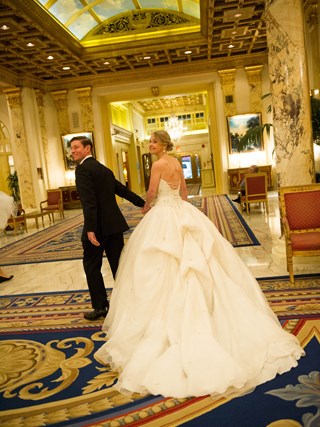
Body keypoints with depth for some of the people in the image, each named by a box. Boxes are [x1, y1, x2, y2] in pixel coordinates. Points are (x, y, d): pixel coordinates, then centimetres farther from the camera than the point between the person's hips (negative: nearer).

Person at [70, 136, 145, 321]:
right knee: (118, 264, 12)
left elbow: (88, 201, -20)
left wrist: (90, 228, -24)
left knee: (92, 266, 5)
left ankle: (101, 307, 10)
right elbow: (123, 190, 21)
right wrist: (143, 204, 31)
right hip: (115, 224, 8)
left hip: (98, 226, -7)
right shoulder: (104, 169, 15)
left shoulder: (82, 168, -9)